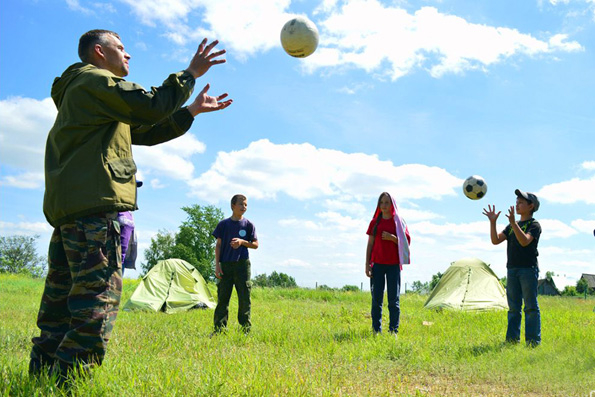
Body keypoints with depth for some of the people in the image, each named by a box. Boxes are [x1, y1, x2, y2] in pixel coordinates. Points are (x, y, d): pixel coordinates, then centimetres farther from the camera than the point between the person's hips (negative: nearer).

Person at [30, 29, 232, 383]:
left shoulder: (81, 93, 32)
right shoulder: (95, 81, 1)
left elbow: (145, 131, 27)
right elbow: (152, 105, -13)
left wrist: (193, 111, 25)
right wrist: (191, 73, -1)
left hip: (65, 207, 11)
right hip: (95, 206, -11)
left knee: (61, 300, 11)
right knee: (98, 299, -13)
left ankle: (41, 379, 15)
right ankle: (69, 383, -14)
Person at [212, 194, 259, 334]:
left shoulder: (248, 225, 4)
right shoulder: (223, 224, 4)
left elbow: (255, 245, 7)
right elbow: (218, 245, 5)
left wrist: (242, 241, -12)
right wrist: (217, 264, -2)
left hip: (242, 264, 0)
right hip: (225, 265, 0)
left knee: (244, 298, 1)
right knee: (222, 297, 1)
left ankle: (246, 328, 9)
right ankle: (219, 328, 7)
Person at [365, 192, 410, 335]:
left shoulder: (399, 222, 6)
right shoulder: (375, 222, 9)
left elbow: (406, 243, 4)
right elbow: (370, 244, 8)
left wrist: (392, 238, -12)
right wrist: (367, 264, 1)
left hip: (394, 264, -1)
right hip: (377, 264, 1)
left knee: (394, 299, -1)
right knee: (376, 299, 1)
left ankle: (393, 330, 6)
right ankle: (376, 330, 7)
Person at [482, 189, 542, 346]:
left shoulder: (534, 225, -3)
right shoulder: (511, 226, 17)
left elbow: (525, 241, -21)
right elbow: (495, 240, 8)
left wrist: (513, 223, -29)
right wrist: (492, 222, -2)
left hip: (528, 269, -6)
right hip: (512, 270, 6)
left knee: (530, 306, -4)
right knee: (513, 307, 8)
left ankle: (533, 341, 0)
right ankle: (512, 339, 11)